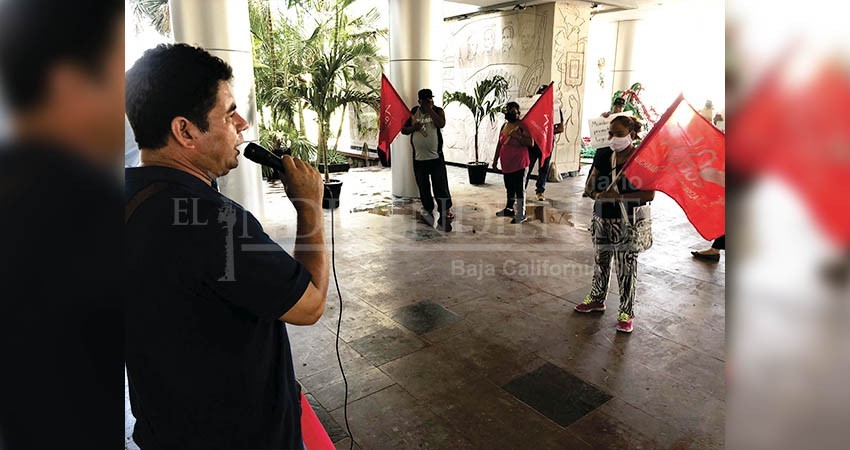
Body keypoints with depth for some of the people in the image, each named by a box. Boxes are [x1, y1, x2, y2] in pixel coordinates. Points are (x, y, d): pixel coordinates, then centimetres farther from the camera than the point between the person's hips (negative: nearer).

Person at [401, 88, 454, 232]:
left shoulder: (438, 111, 0)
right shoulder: (413, 112, 6)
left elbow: (441, 124, -20)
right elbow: (403, 129, 9)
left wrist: (430, 110, -17)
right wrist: (413, 128, -11)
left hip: (436, 157, -3)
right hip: (418, 158, 3)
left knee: (441, 187, -7)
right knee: (423, 188, 12)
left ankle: (445, 213, -2)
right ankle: (428, 210, 28)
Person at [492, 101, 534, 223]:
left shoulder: (522, 125, -8)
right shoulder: (504, 126, 12)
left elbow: (531, 143, -15)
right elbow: (500, 144, 18)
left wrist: (518, 136, -24)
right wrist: (495, 159, 18)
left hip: (519, 163, -7)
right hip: (506, 163, 7)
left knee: (519, 188, -6)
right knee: (509, 187, 17)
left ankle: (521, 214, -3)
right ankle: (509, 209, 30)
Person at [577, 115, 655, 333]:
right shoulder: (602, 155, 4)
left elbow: (649, 194, -16)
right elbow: (589, 188, 9)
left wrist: (618, 197, -21)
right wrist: (598, 194, -12)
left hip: (627, 222, -5)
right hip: (601, 218, 5)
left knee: (626, 267, 2)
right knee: (601, 260, 18)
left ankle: (626, 312, 15)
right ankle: (597, 298, 37)